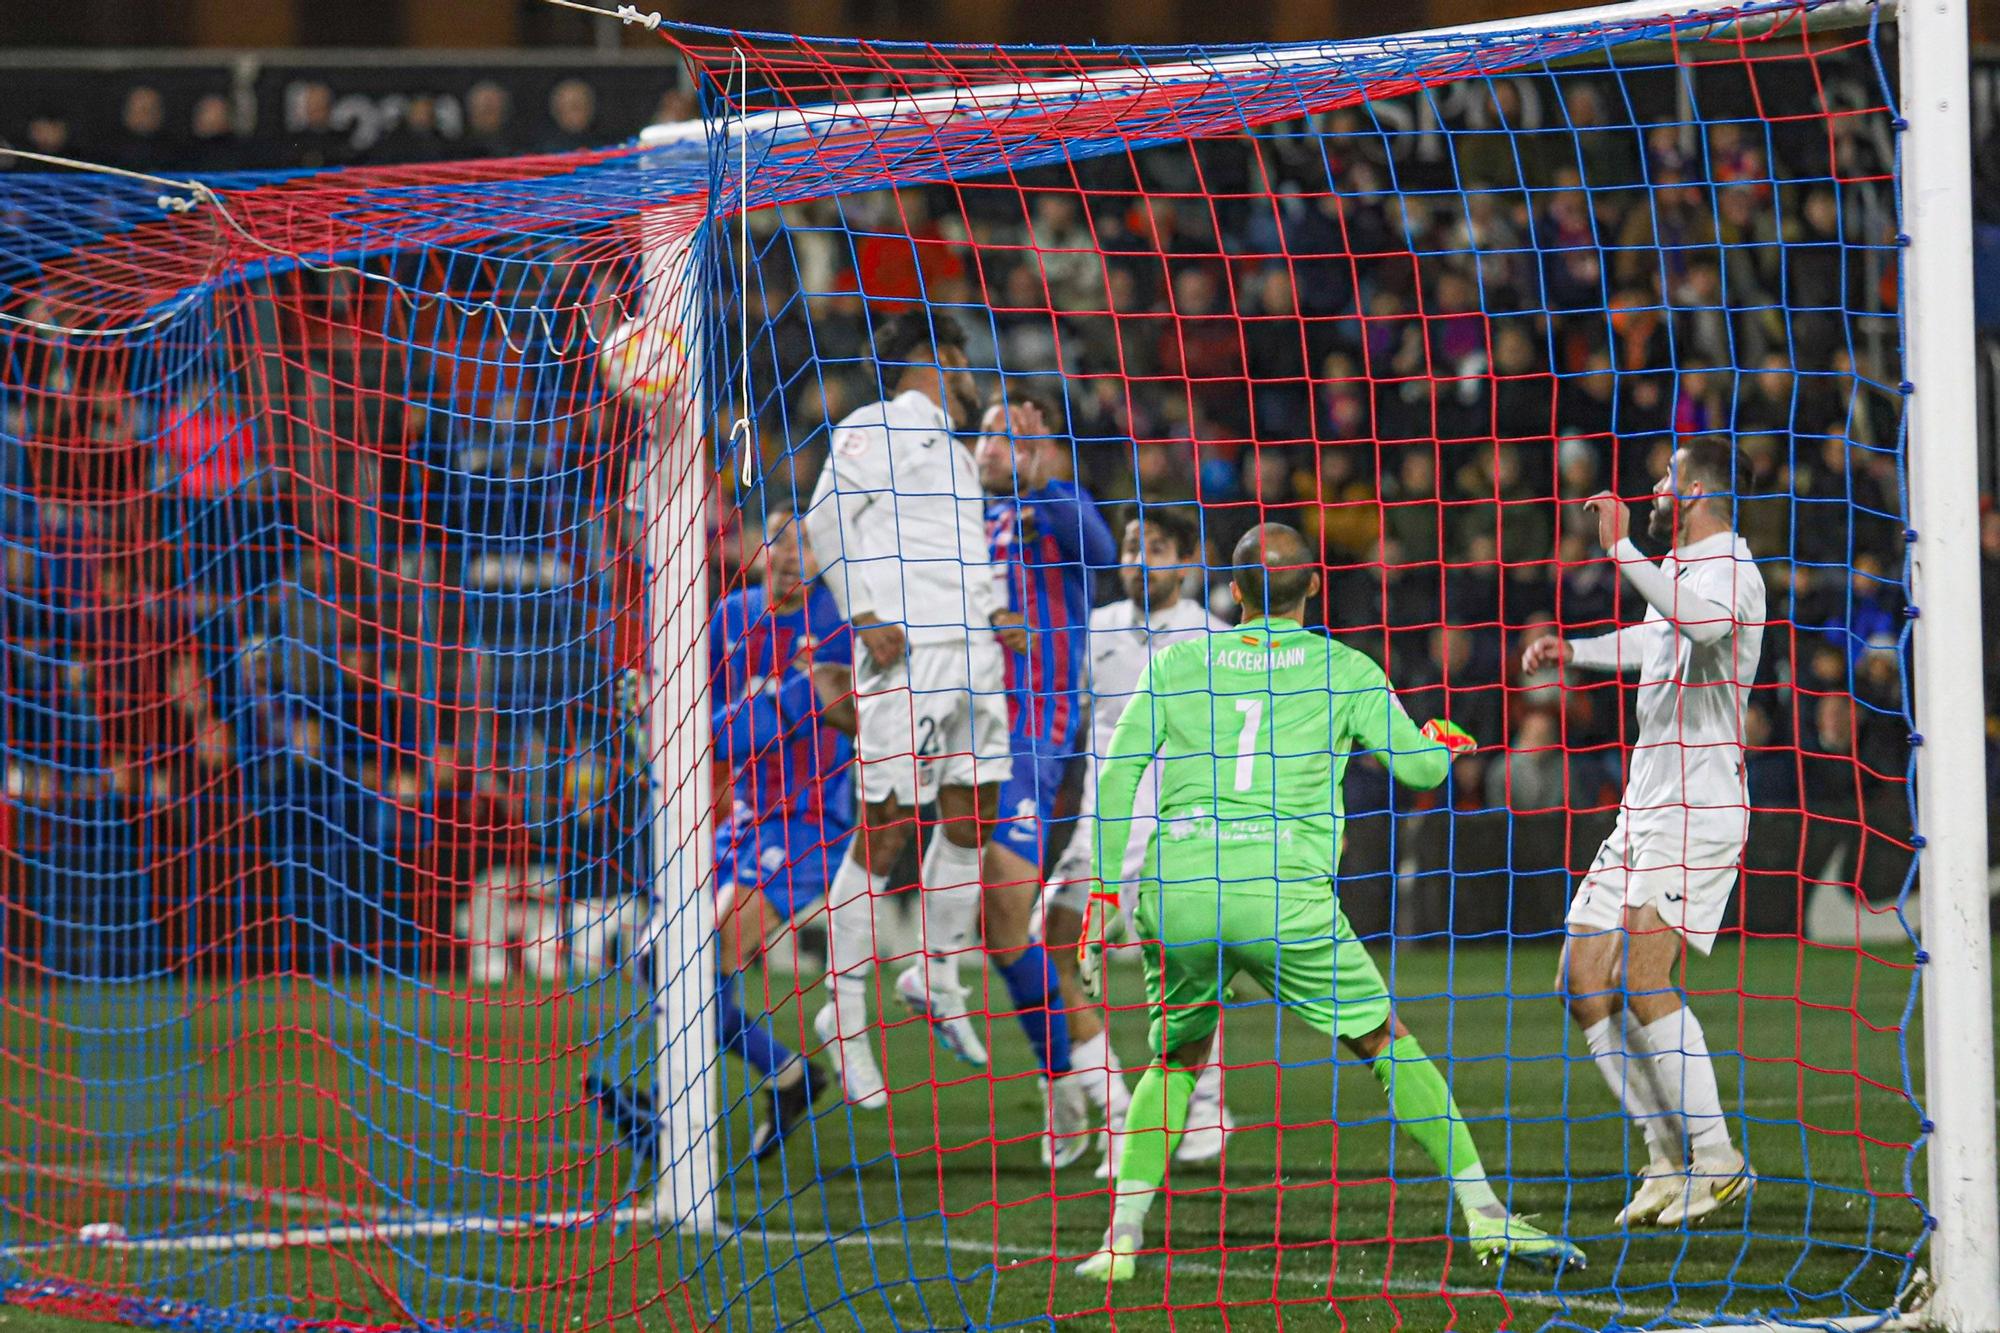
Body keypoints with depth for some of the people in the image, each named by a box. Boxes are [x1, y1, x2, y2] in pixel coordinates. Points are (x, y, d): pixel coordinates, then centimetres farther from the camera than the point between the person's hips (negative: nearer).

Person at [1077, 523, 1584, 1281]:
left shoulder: (1178, 662, 15)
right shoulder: (1342, 668, 11)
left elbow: (1119, 772, 9)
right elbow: (1418, 767, 12)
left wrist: (1105, 891, 12)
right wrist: (1447, 744, 36)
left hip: (1176, 891, 2)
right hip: (1284, 891, -2)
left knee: (1175, 1058, 21)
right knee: (1386, 1042, 9)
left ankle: (1123, 1235, 6)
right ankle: (1486, 1217, 2)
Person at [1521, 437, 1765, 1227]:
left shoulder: (1728, 567, -11)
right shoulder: (1675, 568, 19)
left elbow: (1700, 621, -36)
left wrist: (1621, 549, -33)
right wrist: (1571, 652, 31)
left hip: (1698, 811, -10)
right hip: (1643, 809, 10)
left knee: (1640, 975, -22)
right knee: (1584, 984, 4)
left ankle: (1716, 1162, -17)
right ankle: (1669, 1155, 10)